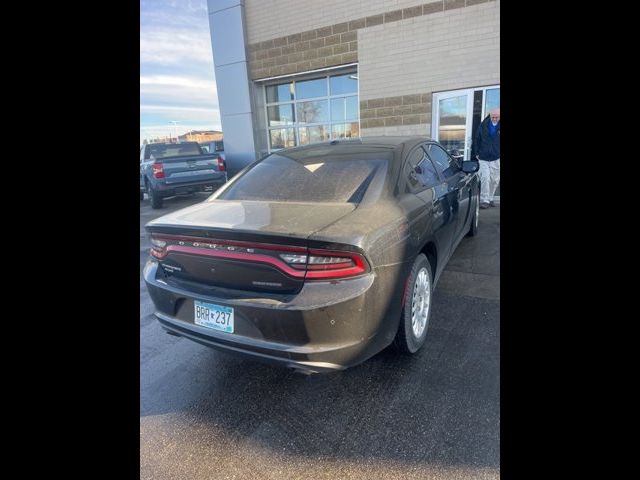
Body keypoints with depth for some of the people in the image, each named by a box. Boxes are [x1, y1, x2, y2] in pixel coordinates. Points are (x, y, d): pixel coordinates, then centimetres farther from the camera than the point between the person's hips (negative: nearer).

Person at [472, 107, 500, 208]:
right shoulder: (483, 125, 1)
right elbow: (476, 140, 9)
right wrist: (476, 153, 4)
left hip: (496, 159, 1)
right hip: (483, 158, -1)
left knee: (495, 180, 7)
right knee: (485, 178, -11)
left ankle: (490, 199, 22)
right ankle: (484, 200, -5)